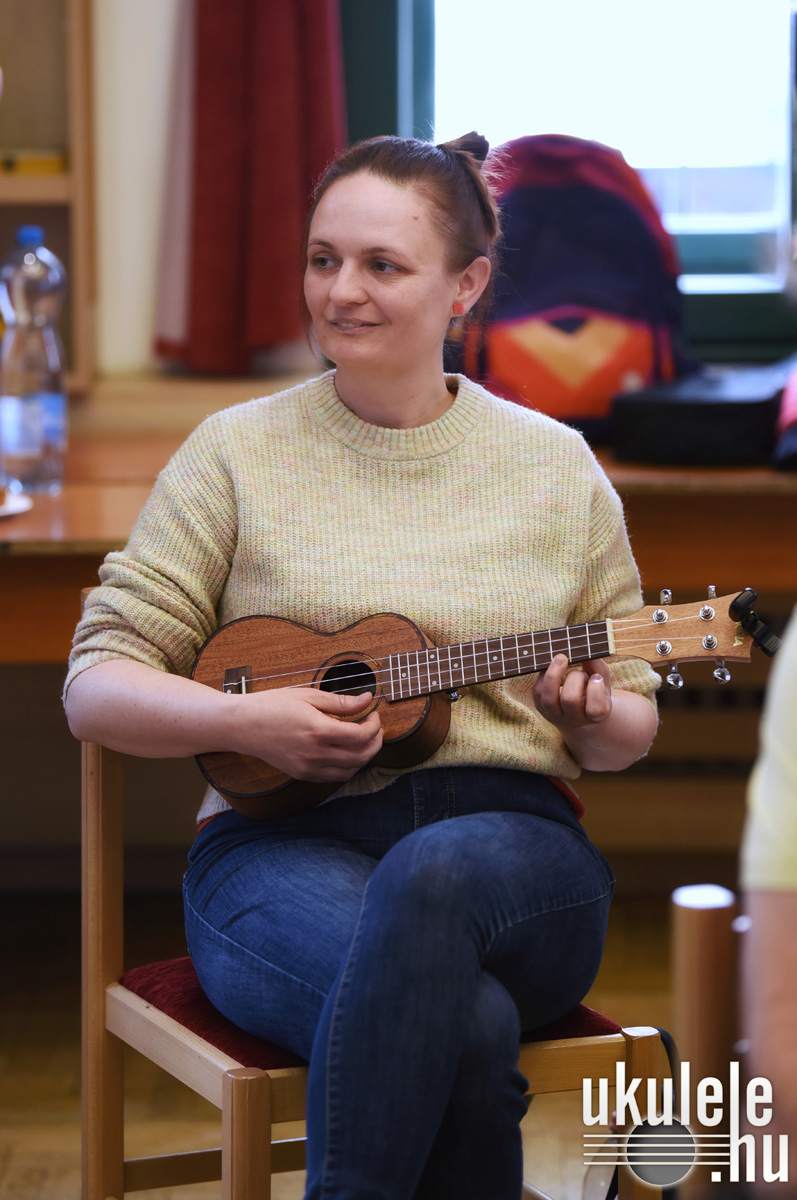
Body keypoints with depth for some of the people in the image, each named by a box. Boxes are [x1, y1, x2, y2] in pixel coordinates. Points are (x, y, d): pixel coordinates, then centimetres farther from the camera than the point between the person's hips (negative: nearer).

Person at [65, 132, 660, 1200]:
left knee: (431, 876, -37)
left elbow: (633, 726, 17)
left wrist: (595, 718, -8)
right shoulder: (239, 453, 8)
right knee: (465, 1026, -36)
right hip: (283, 843, -2)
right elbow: (97, 686, 6)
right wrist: (245, 722, -13)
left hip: (509, 843, 2)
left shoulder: (556, 464, 12)